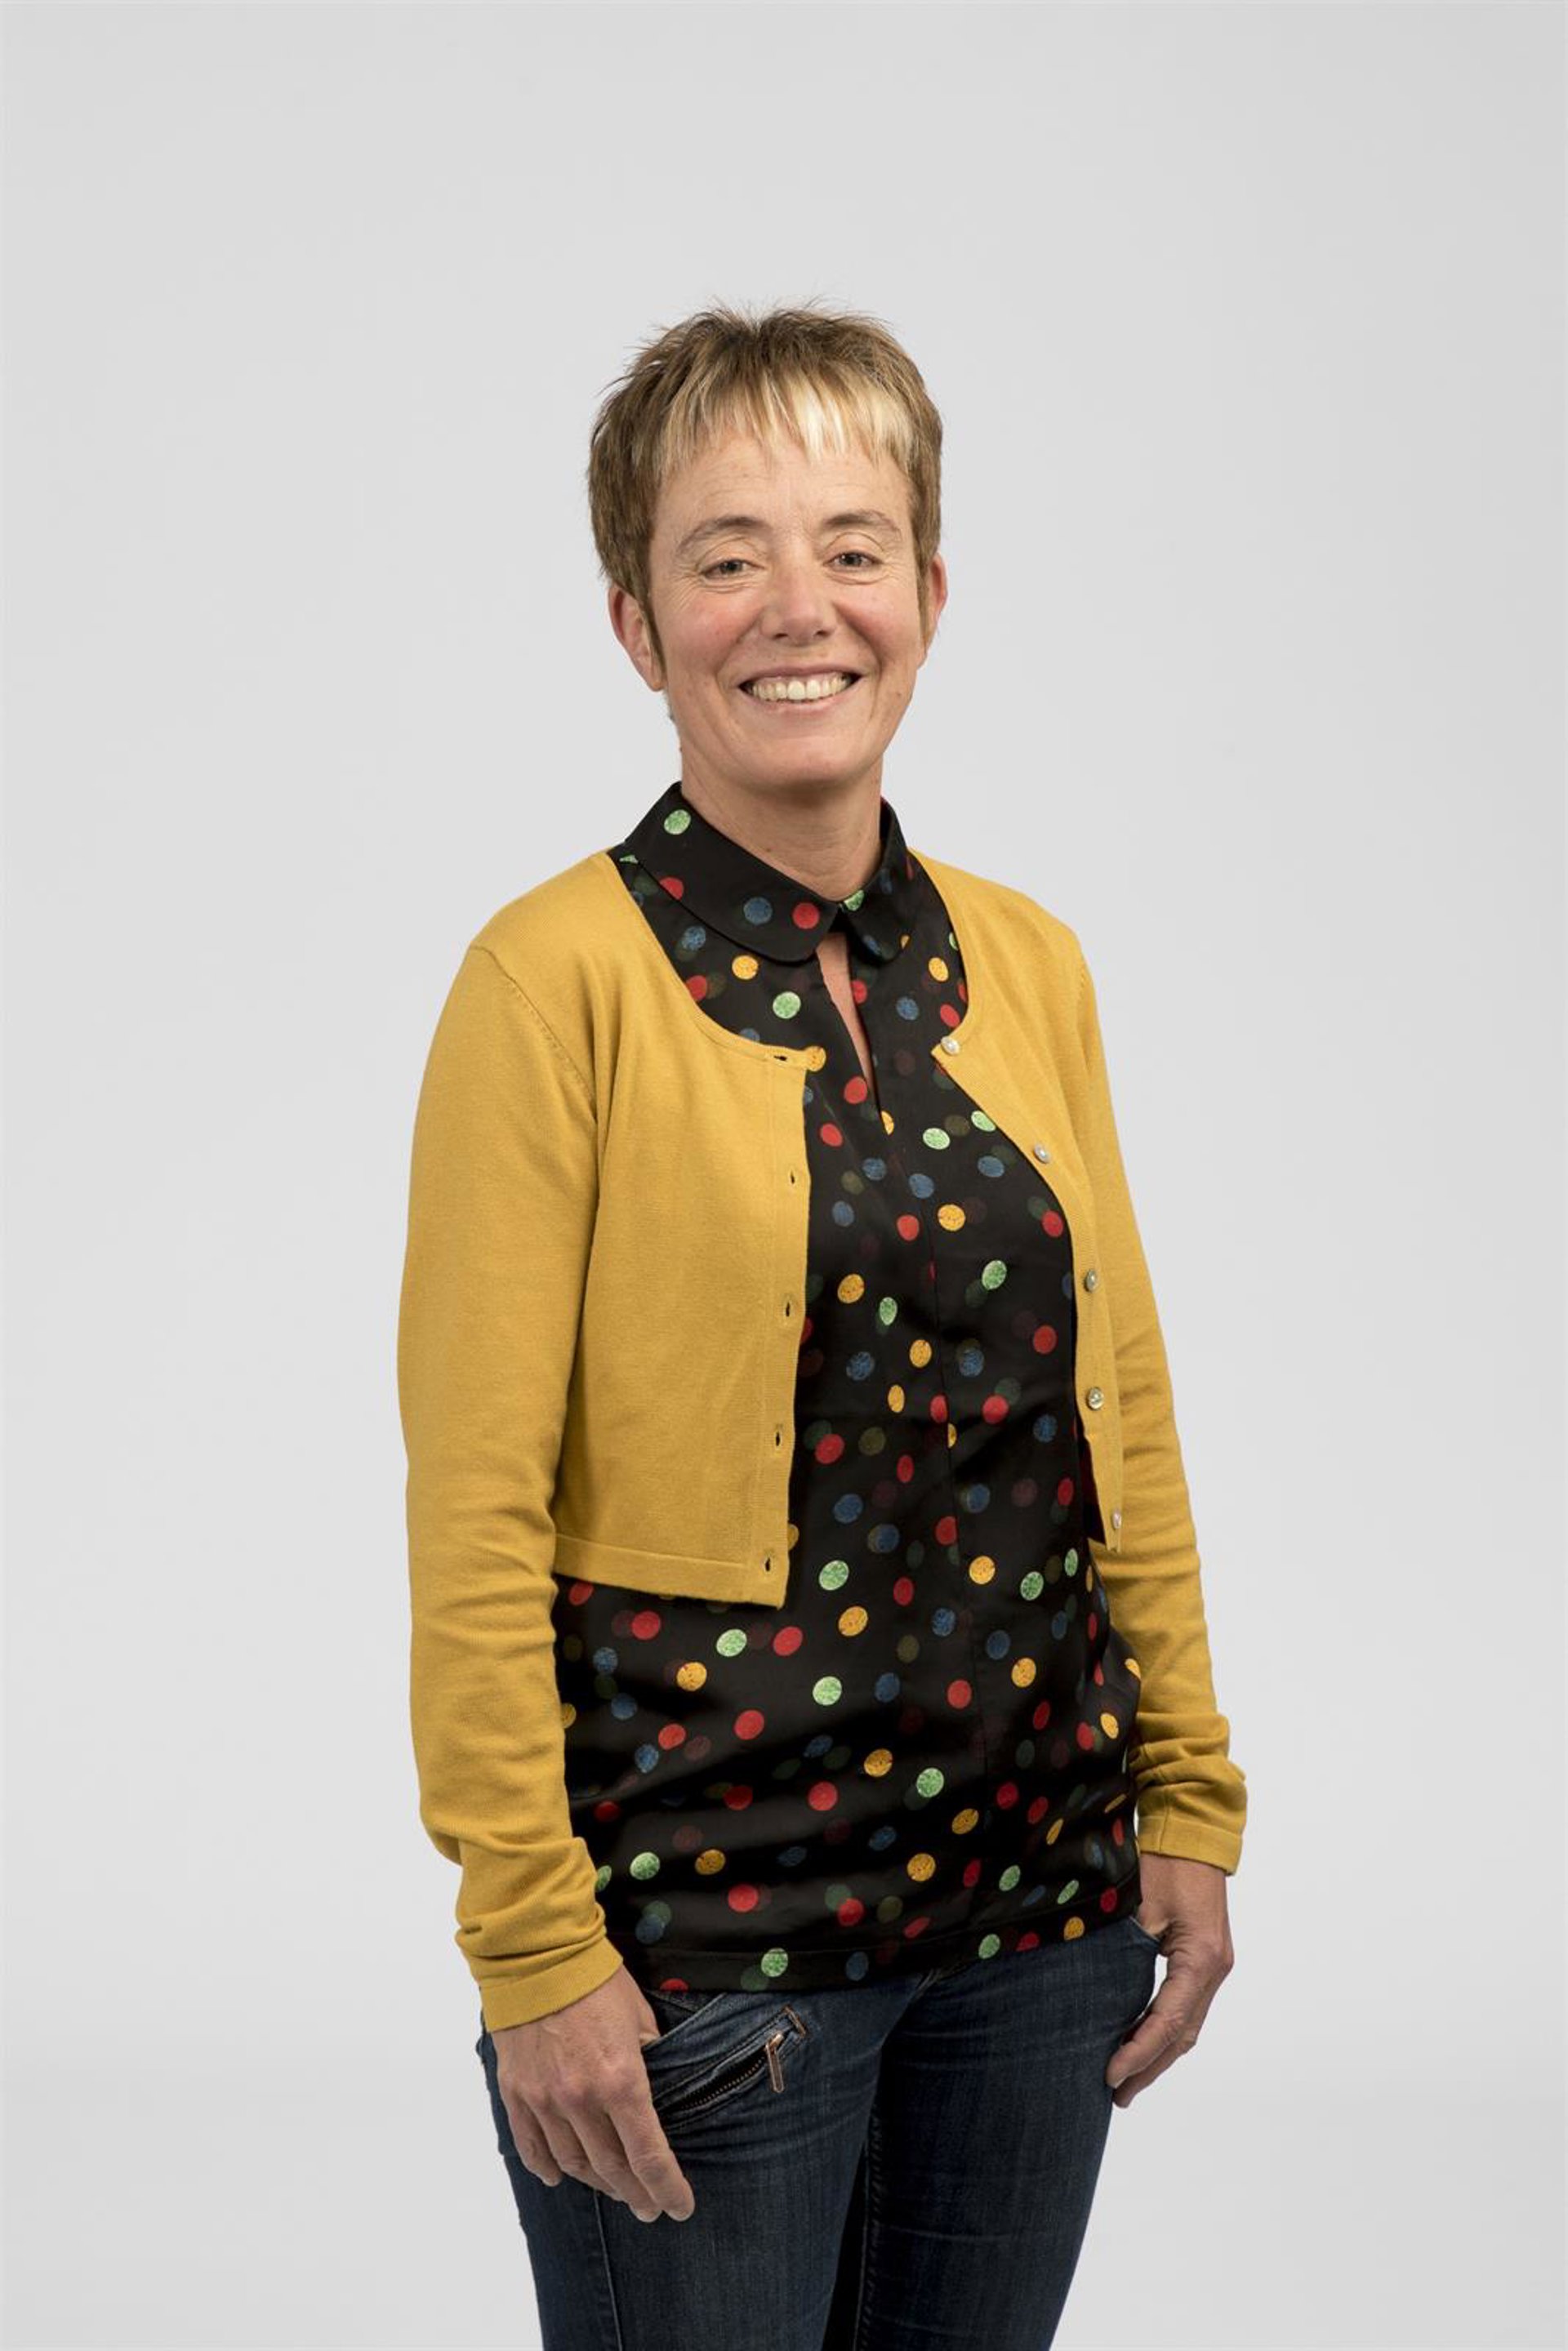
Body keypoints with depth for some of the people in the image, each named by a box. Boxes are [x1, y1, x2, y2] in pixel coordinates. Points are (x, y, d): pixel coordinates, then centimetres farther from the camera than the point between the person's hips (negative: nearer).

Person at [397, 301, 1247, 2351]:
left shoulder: (1028, 962, 6)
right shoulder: (561, 978, -11)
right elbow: (475, 1508, -12)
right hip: (700, 1913, -5)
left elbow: (1121, 1413, 12)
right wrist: (533, 1943, -14)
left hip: (1037, 1885, 5)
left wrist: (1190, 1796, 8)